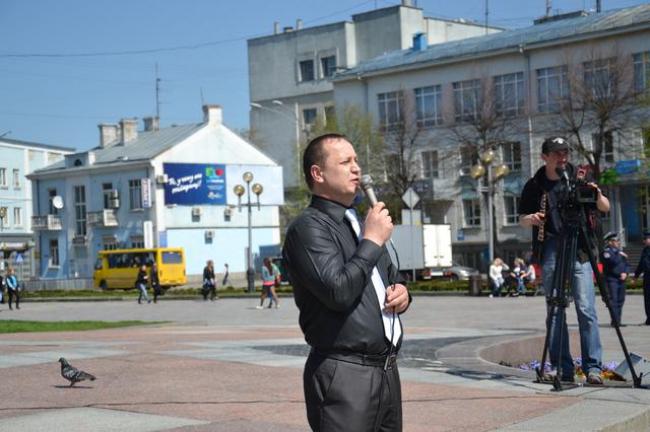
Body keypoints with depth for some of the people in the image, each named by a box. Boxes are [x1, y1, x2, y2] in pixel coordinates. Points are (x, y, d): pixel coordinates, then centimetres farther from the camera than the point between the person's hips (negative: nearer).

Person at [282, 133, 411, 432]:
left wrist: (402, 292, 7)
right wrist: (372, 241, -12)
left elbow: (391, 280, 30)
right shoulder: (308, 228, -9)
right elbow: (339, 292, -22)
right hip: (345, 375, -8)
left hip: (387, 370, 8)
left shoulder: (360, 225, 19)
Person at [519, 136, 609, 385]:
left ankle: (593, 367, -7)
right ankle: (562, 368, 4)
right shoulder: (534, 185, 5)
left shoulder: (578, 177, 4)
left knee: (586, 309, -9)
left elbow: (606, 208, 6)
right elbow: (522, 219, 12)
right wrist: (531, 219, -11)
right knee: (554, 310, 0)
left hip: (579, 250, -1)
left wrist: (596, 194, -15)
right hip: (551, 250, 1)